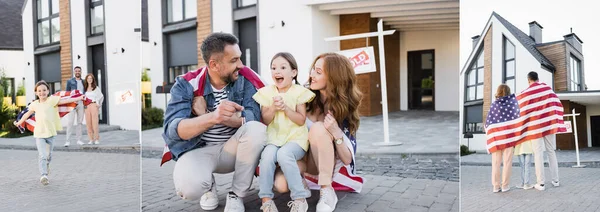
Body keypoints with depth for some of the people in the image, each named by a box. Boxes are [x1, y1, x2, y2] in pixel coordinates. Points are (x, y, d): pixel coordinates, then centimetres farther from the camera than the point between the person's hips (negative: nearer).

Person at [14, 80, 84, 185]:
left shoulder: (51, 100, -4)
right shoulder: (34, 104, 5)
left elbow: (65, 100, -13)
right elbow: (27, 114, 22)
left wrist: (79, 98, -22)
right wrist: (19, 123, 34)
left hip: (50, 133, 0)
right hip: (39, 134, 0)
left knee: (48, 155, 13)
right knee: (42, 155, -11)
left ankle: (46, 165, 44)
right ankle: (44, 175, -16)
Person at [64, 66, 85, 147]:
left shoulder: (83, 82, 13)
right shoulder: (70, 81, 5)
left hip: (81, 103, 3)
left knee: (80, 122, 5)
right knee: (70, 122, -7)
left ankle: (78, 139, 11)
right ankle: (68, 140, -5)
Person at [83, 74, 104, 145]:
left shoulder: (96, 88, 4)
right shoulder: (85, 88, 13)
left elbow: (101, 97, 8)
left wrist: (99, 104, 3)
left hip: (94, 105, -4)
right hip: (87, 106, 4)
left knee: (95, 123, -8)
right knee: (88, 123, 0)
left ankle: (97, 139, -4)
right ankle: (91, 139, 5)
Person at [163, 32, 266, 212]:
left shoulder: (244, 78, -7)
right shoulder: (186, 85, -11)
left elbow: (253, 117, -20)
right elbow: (173, 129, -25)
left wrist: (206, 113, -24)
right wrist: (213, 117, -44)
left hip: (233, 149, 2)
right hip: (198, 150, -2)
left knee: (257, 129, -30)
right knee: (188, 186, -34)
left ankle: (236, 195, -8)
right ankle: (209, 185, 7)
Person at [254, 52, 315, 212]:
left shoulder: (299, 92, -1)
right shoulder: (267, 93, 5)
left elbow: (301, 120, -6)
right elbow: (265, 121, 3)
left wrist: (285, 108, -18)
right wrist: (273, 109, -15)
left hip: (296, 138, -2)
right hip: (275, 138, 3)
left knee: (284, 154, -33)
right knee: (267, 155, -29)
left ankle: (300, 197, -22)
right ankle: (266, 199, -17)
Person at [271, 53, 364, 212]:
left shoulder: (344, 108, -12)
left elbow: (347, 159, -14)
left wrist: (336, 133, -31)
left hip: (329, 166, -1)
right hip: (300, 159, 2)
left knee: (318, 128, -31)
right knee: (282, 185, -32)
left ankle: (327, 192, -28)